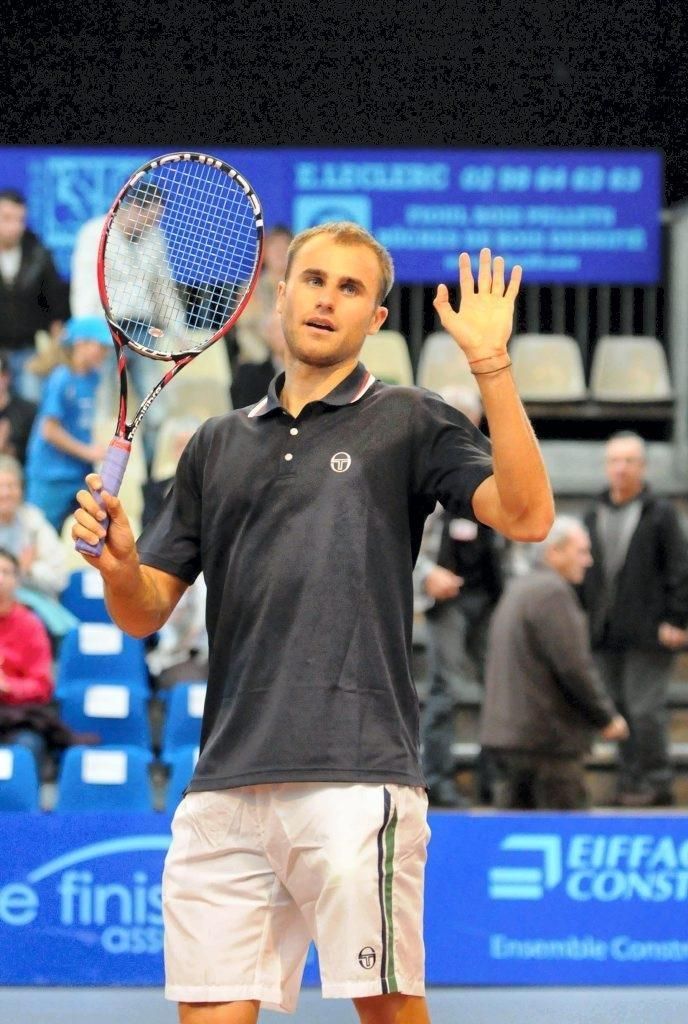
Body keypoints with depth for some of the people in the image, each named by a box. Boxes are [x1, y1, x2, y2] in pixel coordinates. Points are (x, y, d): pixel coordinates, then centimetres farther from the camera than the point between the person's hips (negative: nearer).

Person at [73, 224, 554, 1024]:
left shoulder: (408, 424, 7)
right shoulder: (217, 446, 20)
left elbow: (525, 515, -9)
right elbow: (144, 612, 19)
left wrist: (491, 364, -16)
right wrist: (117, 561, -4)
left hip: (354, 778, -4)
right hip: (226, 784, 4)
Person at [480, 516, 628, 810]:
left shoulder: (515, 590, 18)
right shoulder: (553, 593, -13)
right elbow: (574, 667, -18)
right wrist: (607, 718, -7)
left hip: (503, 731, 10)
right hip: (547, 737, -10)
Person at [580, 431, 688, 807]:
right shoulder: (594, 515, 14)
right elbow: (584, 571, 18)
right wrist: (583, 619, 11)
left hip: (648, 634, -6)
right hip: (607, 635, 6)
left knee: (646, 710, -9)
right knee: (619, 709, 8)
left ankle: (656, 782, -2)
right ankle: (629, 780, 14)